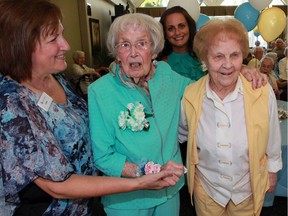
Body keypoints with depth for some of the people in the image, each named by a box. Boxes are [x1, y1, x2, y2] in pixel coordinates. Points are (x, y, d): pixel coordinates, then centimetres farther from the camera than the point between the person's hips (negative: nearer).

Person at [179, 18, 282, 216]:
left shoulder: (263, 92, -21)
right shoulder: (189, 95, -19)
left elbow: (272, 139, -4)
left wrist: (272, 170, 8)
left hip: (249, 187, 0)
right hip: (206, 187, 1)